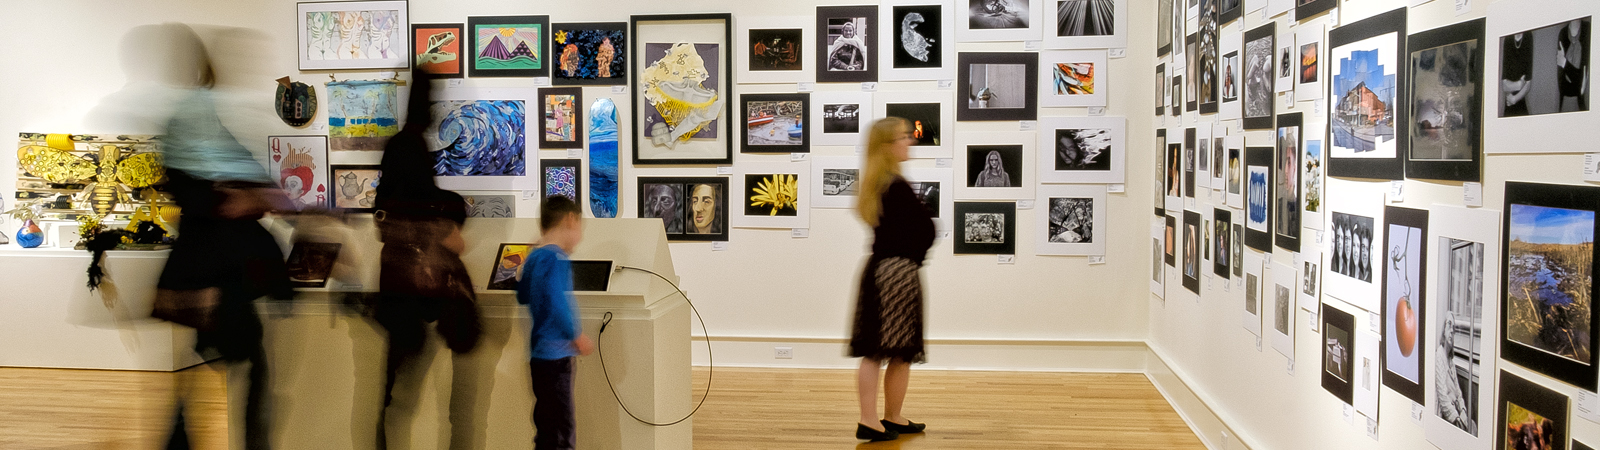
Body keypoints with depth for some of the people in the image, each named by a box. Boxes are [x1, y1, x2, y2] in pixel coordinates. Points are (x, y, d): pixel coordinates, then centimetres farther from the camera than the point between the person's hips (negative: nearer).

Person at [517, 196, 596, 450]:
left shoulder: (534, 256, 13)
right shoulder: (556, 258, -15)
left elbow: (522, 296, 25)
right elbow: (557, 302, -25)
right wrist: (577, 336, -16)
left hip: (539, 353, 10)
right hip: (555, 355, -10)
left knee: (547, 428, 17)